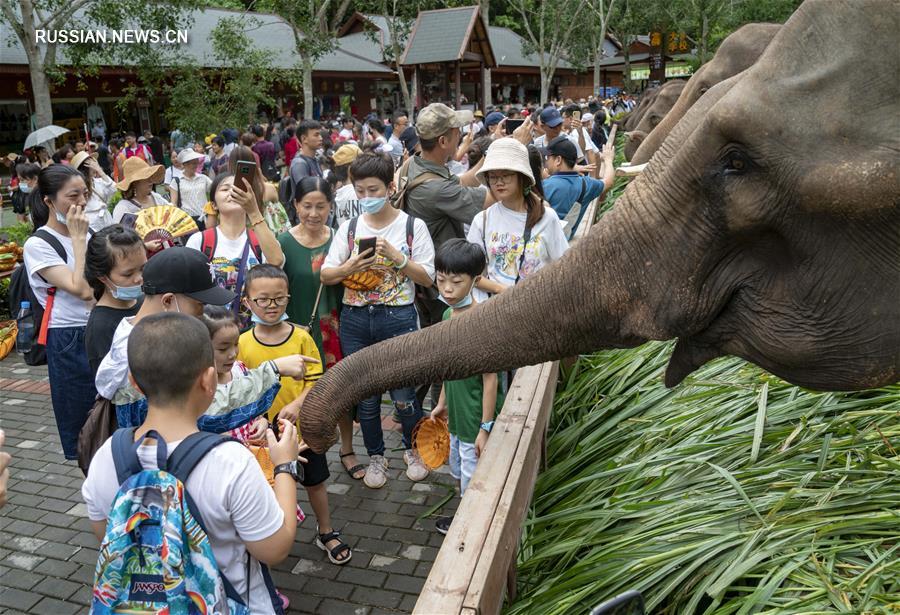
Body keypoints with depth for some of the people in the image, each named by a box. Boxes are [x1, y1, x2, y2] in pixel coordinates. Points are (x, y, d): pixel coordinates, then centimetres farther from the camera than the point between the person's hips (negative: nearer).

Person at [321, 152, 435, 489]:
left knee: (403, 395, 3)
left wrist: (396, 256, -17)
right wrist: (350, 267, -15)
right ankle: (376, 457, 33)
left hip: (398, 317, -3)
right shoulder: (349, 228, 6)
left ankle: (413, 449, 31)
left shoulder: (413, 226, -2)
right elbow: (326, 275, 4)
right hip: (355, 319, 3)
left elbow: (427, 278, -5)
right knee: (365, 396, 13)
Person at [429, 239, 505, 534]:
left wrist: (486, 428, -19)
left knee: (473, 482, 9)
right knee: (459, 474, 26)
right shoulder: (449, 314, 0)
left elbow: (490, 380, -22)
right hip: (457, 416, 8)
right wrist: (442, 403, 18)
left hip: (476, 421, -8)